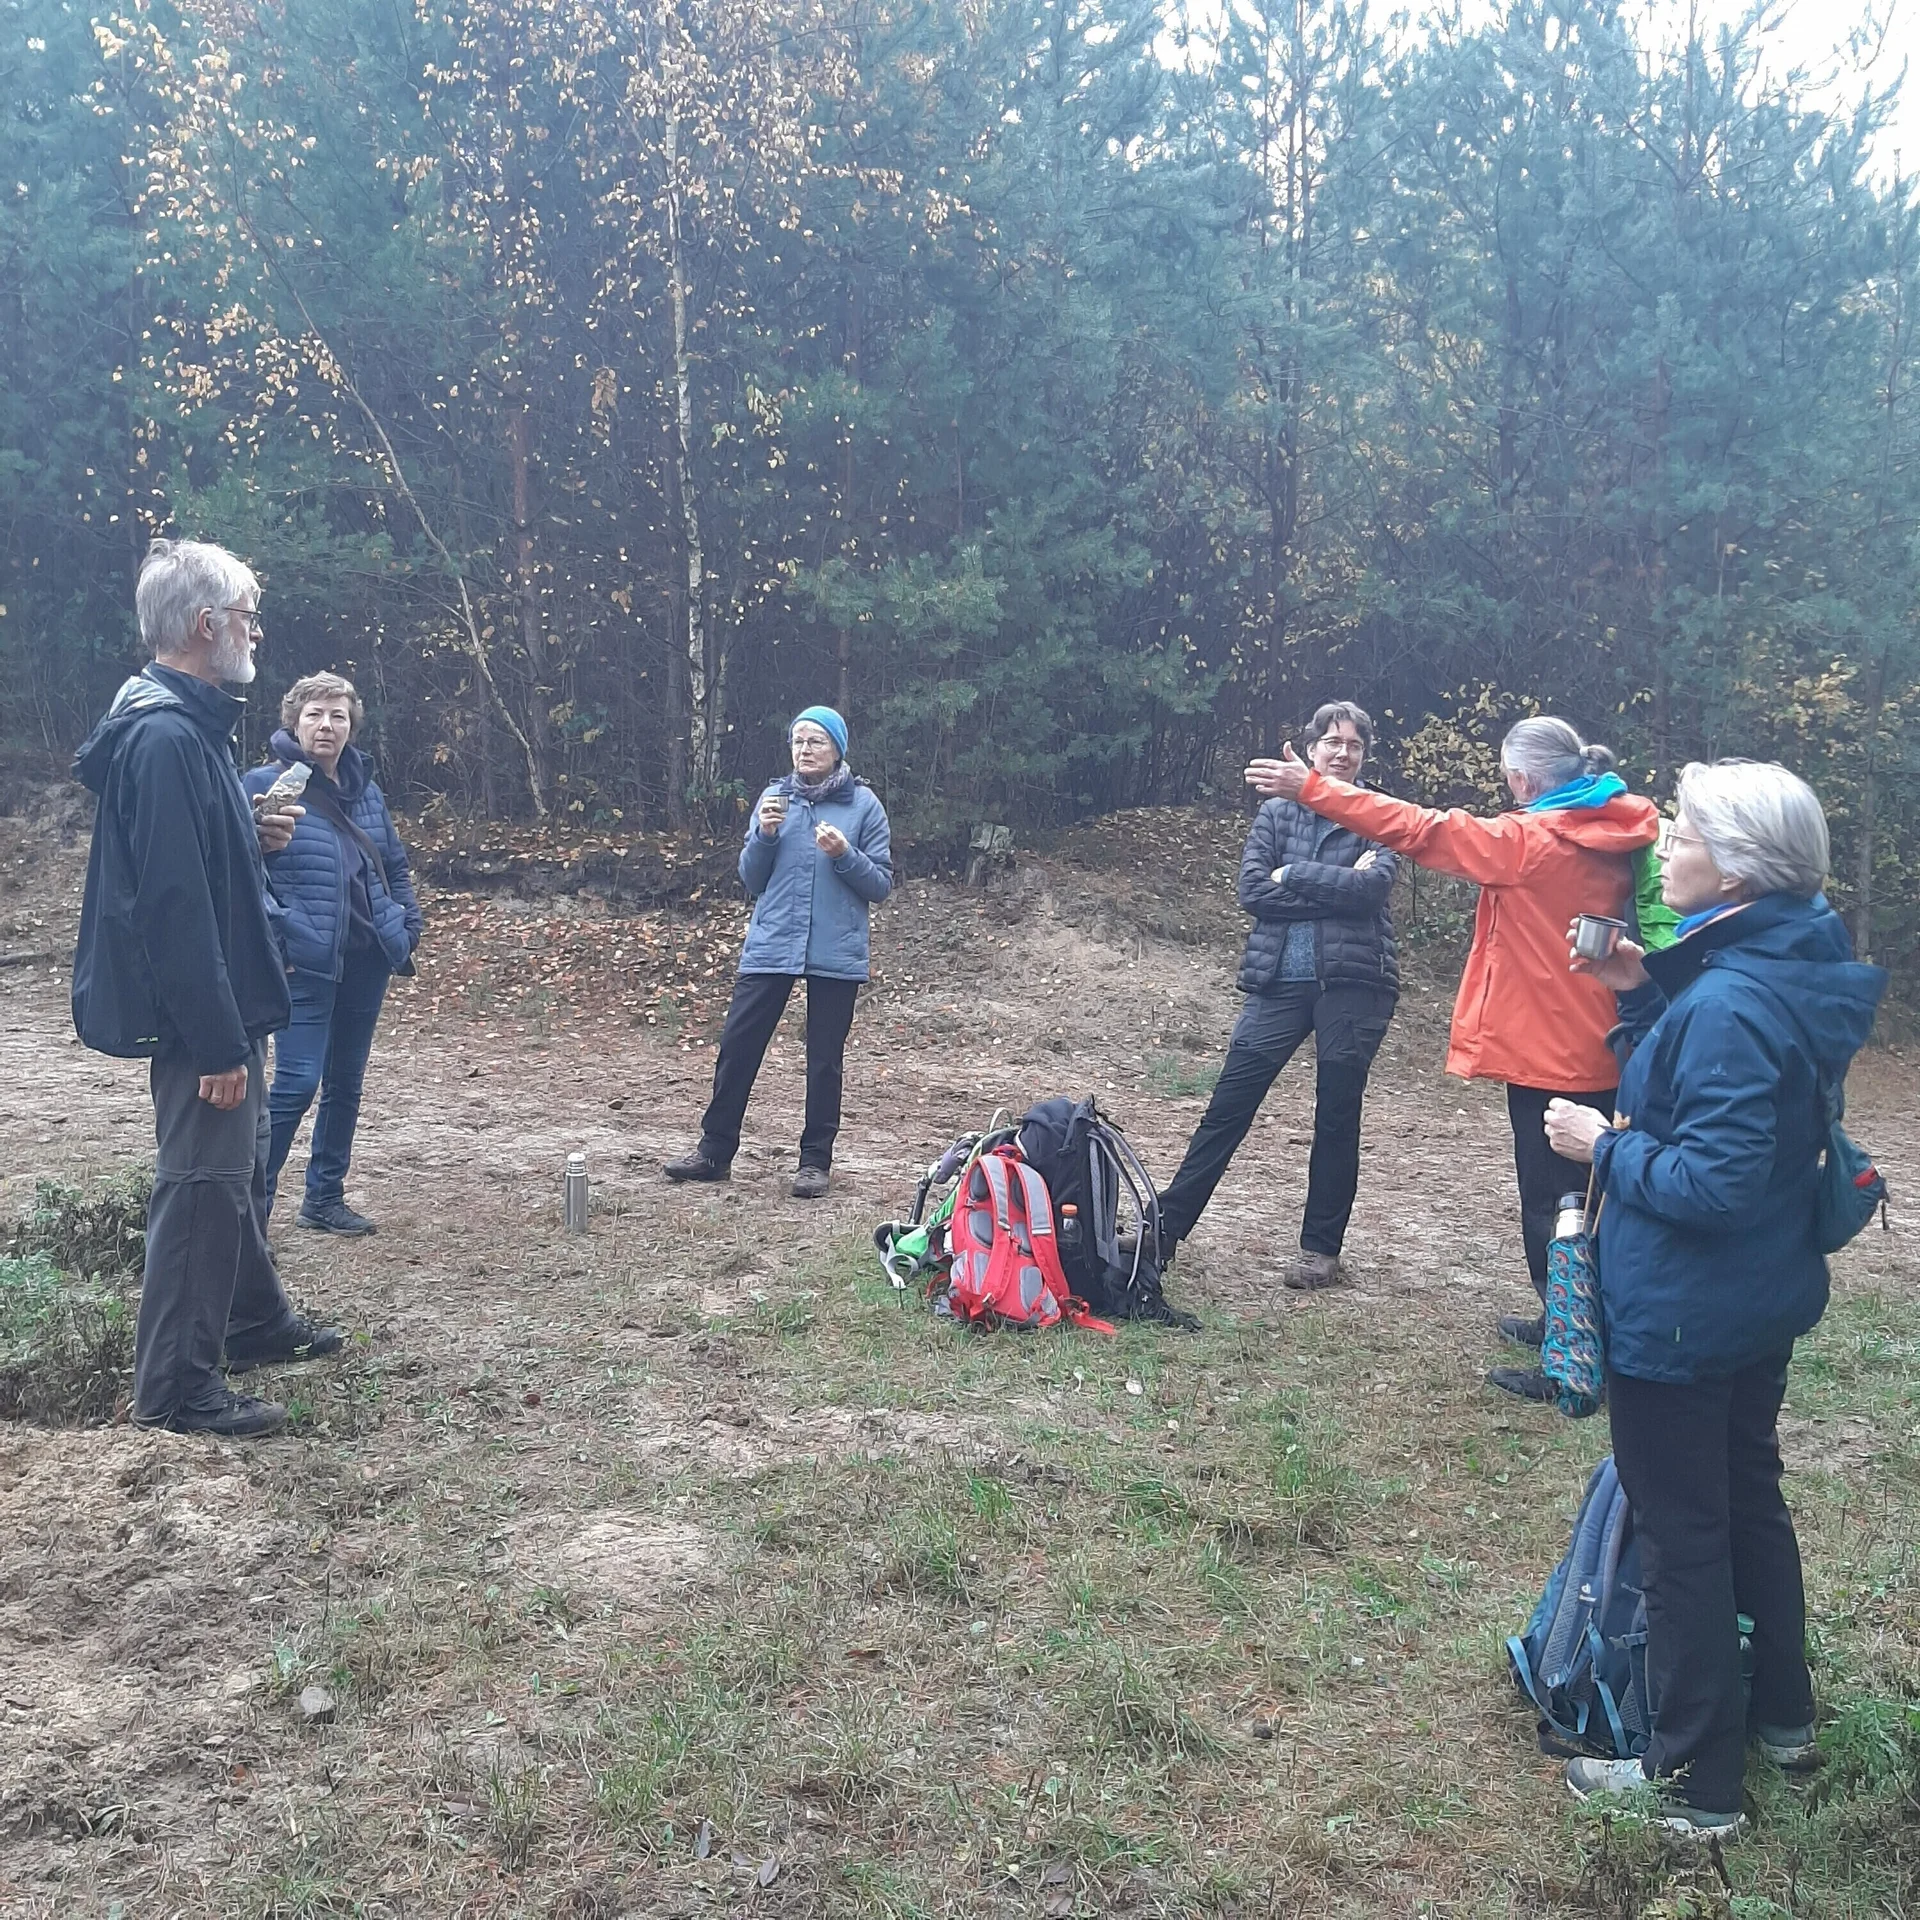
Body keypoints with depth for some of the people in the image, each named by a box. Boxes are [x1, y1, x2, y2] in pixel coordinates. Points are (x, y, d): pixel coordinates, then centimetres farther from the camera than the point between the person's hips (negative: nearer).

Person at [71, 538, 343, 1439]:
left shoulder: (190, 725, 11)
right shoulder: (166, 737, -21)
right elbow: (173, 903, -26)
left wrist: (254, 836, 3)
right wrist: (218, 1043, -25)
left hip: (226, 1004, 11)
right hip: (200, 1016, -11)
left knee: (239, 1171, 22)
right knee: (202, 1187, -2)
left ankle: (258, 1323, 38)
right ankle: (175, 1388, 9)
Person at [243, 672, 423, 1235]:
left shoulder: (365, 790, 12)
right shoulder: (267, 784, -7)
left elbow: (394, 864, 22)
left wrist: (409, 923, 10)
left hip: (367, 958, 7)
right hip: (306, 963, -7)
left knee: (346, 1084, 13)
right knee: (296, 1084, -11)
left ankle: (324, 1199, 26)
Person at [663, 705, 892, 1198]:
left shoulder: (863, 804, 0)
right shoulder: (775, 798, 7)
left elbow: (881, 885, -1)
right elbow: (751, 879, 9)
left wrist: (845, 854, -17)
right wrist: (764, 835, -9)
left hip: (836, 954, -2)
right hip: (770, 947, 2)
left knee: (824, 1059, 5)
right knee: (737, 1046, 2)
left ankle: (816, 1159, 17)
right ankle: (715, 1149, 15)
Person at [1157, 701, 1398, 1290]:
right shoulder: (1276, 813, 10)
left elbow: (1373, 887, -14)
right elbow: (1253, 890, -4)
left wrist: (1292, 875, -9)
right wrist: (1337, 889, -10)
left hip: (1353, 982, -1)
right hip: (1279, 981, 2)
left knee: (1337, 1117, 5)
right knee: (1227, 1108, 0)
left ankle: (1321, 1249, 17)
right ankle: (1165, 1226, 7)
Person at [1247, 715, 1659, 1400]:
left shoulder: (1535, 842, -18)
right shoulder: (1615, 836, 4)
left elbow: (1421, 830, -20)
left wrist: (1313, 789, -19)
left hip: (1548, 1056, -8)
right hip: (1593, 1052, 8)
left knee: (1549, 1204, 0)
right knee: (1575, 1196, 20)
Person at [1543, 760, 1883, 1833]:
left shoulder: (1730, 1001, -29)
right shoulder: (1789, 971, 1)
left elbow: (1715, 1181, -29)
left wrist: (1605, 1149, -16)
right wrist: (1643, 992, 2)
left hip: (1681, 1318, -10)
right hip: (1766, 1300, 10)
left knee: (1683, 1532, 5)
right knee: (1750, 1498, 25)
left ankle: (1697, 1780, 21)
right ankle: (1783, 1715, 43)